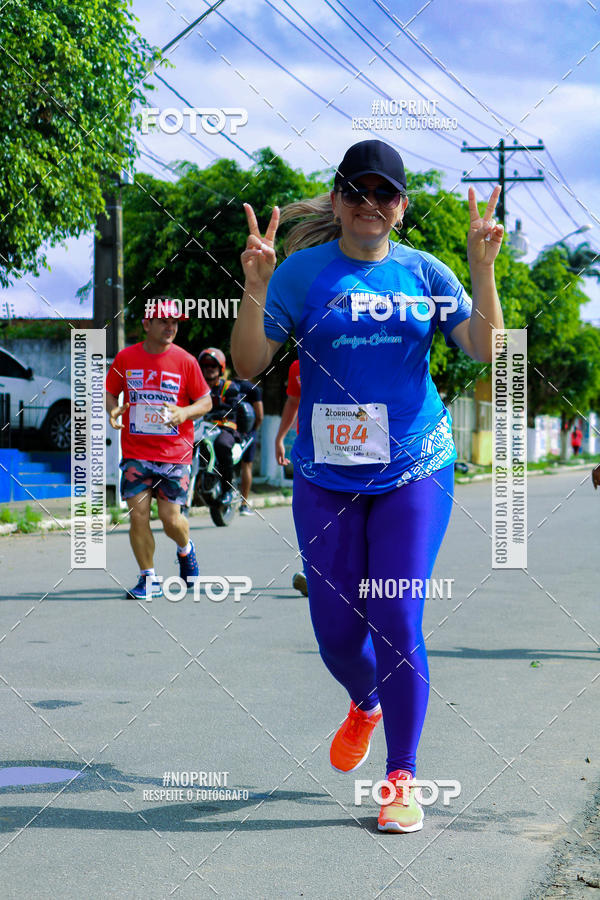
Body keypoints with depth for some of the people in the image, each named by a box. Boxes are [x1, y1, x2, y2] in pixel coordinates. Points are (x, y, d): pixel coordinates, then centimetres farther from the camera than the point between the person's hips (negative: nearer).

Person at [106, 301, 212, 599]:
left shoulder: (185, 361, 0)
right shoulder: (125, 357, 3)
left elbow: (205, 401, 5)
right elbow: (110, 392, 15)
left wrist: (184, 412, -15)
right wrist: (113, 410, -7)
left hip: (175, 453, -1)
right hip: (135, 453, 1)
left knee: (171, 518, -2)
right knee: (138, 515, -8)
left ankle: (186, 549, 33)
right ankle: (148, 579, 7)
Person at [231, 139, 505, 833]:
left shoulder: (424, 274, 4)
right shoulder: (301, 271, 1)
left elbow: (485, 351, -5)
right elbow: (248, 364, -5)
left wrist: (482, 269, -16)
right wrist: (254, 285, -18)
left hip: (414, 473, 0)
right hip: (326, 479, 1)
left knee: (398, 622, -9)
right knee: (336, 630, 5)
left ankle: (402, 778, 3)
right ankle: (365, 706, 41)